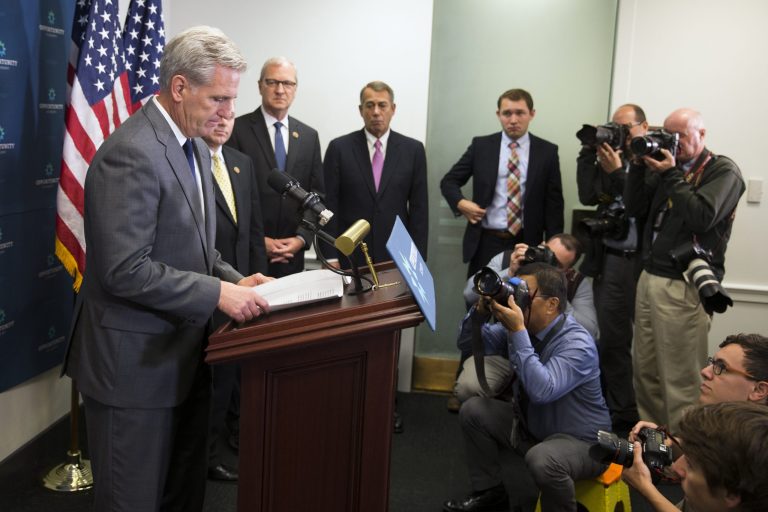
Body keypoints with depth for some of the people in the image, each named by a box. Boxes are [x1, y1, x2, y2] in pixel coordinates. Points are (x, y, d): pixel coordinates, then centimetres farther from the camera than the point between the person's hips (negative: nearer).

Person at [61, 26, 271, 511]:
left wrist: (232, 278, 1)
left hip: (183, 353, 9)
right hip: (136, 359, -9)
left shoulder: (196, 148, 10)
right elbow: (125, 269, -25)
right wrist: (218, 294, -23)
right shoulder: (131, 153, -20)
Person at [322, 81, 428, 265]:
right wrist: (330, 257, -6)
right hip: (349, 255, -1)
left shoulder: (413, 149, 3)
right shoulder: (339, 148, 0)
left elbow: (419, 208, 3)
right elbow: (329, 205, -1)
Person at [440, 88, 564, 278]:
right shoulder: (481, 146, 4)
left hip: (527, 243, 0)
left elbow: (554, 203, 5)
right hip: (486, 243, 0)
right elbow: (448, 181, 10)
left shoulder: (547, 151, 3)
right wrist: (460, 203, -11)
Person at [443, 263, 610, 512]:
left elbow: (542, 391, -42)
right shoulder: (525, 325, -7)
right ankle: (489, 492, 13)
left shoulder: (577, 344, -28)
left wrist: (518, 332, -41)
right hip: (529, 426, 7)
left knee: (542, 459, -37)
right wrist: (480, 310, -21)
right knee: (473, 410, -3)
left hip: (579, 442, -7)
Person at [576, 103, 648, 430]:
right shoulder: (608, 157, 12)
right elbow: (588, 196, 1)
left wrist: (616, 172, -18)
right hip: (610, 260, 5)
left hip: (646, 261, -5)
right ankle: (620, 410, 23)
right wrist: (589, 154, -2)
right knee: (612, 338, 10)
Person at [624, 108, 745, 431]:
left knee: (681, 378, -4)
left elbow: (701, 218, -15)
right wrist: (638, 166, 1)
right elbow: (635, 208, 11)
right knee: (645, 368, 8)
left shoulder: (723, 171, -2)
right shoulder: (667, 165, 17)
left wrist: (670, 175, -12)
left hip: (685, 287, -6)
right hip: (649, 278, 6)